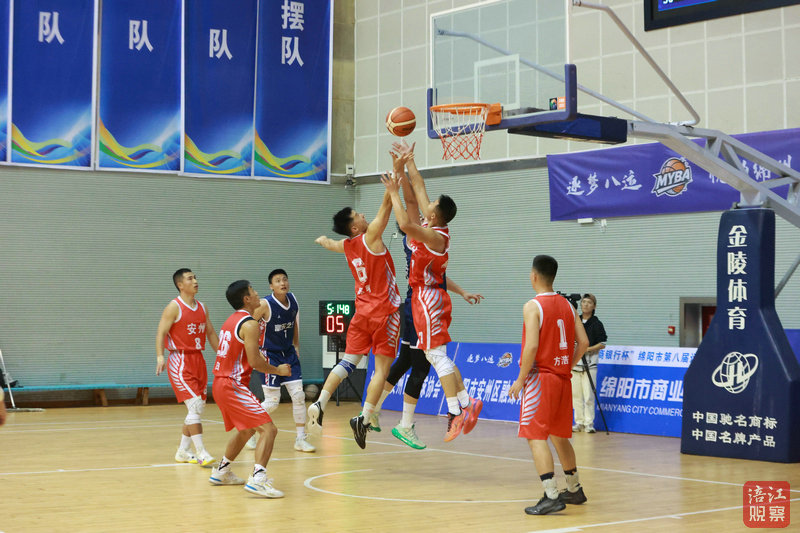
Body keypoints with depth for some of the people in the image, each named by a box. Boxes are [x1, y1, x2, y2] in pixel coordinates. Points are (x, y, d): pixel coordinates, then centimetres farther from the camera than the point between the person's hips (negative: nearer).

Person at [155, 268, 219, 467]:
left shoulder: (201, 307, 12)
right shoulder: (174, 307, -9)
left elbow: (211, 333, 20)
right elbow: (161, 333, -13)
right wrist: (160, 357, -25)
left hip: (198, 360, 8)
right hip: (180, 362, -8)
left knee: (197, 409, 10)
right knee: (195, 406, -15)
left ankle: (182, 452, 21)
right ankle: (201, 453, -14)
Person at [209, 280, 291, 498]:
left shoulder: (231, 320, 16)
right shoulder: (249, 324, -13)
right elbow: (254, 362, -17)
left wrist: (261, 358, 23)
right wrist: (277, 370, -3)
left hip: (220, 384, 10)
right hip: (233, 386, -10)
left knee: (246, 430, 28)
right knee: (268, 429, -15)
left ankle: (221, 472, 40)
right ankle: (257, 478, -28)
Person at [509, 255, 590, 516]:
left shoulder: (533, 306, -12)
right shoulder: (567, 306, 9)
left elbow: (531, 346, -21)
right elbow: (583, 342, 6)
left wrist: (521, 379, -12)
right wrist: (566, 366, 16)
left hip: (540, 378, -8)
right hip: (562, 379, 8)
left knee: (535, 436, -7)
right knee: (559, 436, 21)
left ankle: (551, 496, -17)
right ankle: (574, 490, 30)